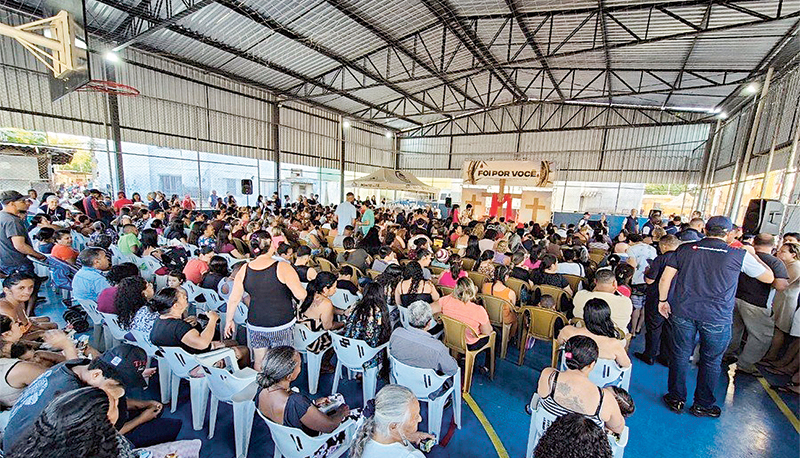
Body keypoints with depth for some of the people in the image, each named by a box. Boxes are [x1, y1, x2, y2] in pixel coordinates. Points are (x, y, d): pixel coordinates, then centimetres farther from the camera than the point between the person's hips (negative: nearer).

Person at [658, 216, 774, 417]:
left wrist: (663, 300, 10)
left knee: (680, 355, 12)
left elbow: (665, 278, -2)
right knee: (711, 361, 15)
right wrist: (752, 254, 24)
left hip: (683, 311, 1)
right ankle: (702, 405, 29)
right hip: (717, 317, 0)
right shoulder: (740, 255, -4)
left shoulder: (685, 249, -1)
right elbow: (769, 277, 12)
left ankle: (676, 399, 25)